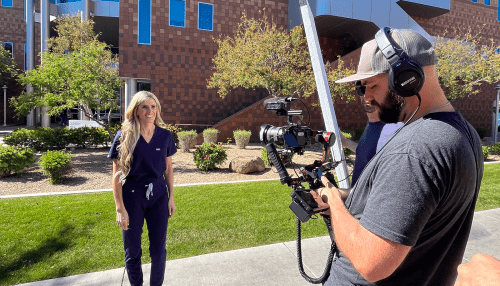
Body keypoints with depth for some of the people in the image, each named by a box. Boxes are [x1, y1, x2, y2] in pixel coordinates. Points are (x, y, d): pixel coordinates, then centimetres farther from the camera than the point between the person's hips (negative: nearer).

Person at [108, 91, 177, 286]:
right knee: (132, 252, 13)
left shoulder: (165, 136, 0)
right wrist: (120, 209, -10)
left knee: (158, 251, 11)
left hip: (158, 195, 2)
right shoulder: (124, 136, -7)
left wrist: (171, 197, 7)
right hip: (132, 196, -2)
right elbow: (117, 175, -7)